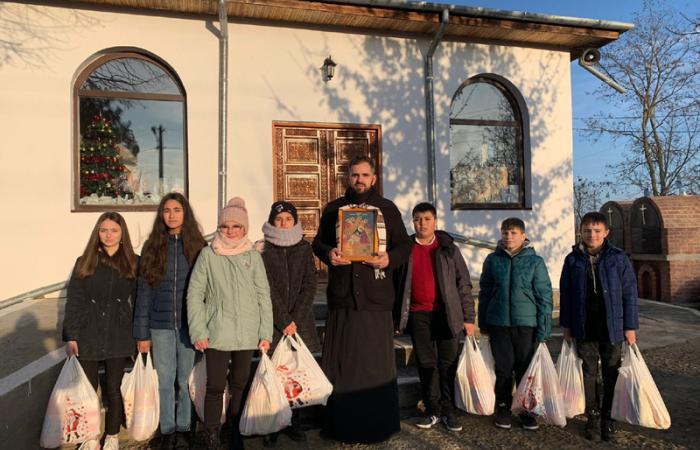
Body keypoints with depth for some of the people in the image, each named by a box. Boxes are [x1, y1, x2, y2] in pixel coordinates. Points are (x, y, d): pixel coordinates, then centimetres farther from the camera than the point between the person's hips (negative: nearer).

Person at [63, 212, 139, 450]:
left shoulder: (133, 263, 1)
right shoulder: (84, 263, 4)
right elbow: (73, 301, 2)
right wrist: (70, 336, -3)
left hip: (119, 338, -1)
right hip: (88, 336, 1)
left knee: (113, 389, 7)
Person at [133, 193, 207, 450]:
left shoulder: (197, 246, -1)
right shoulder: (152, 247, 1)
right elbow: (144, 292, 2)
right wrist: (142, 332, 0)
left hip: (189, 325, -1)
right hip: (161, 326, 1)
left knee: (186, 380, 9)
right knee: (165, 381, 10)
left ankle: (183, 429, 26)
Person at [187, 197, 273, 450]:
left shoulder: (253, 256, 3)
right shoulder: (208, 255, -1)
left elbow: (263, 296, 3)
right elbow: (194, 294, -1)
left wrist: (266, 333, 0)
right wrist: (198, 332, -6)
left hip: (247, 334, 2)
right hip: (217, 333, -2)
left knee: (240, 386, 12)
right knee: (215, 387, -1)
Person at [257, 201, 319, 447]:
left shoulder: (304, 248, 8)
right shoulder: (263, 250, 1)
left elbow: (309, 285, 1)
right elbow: (267, 289, -5)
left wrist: (294, 319, -8)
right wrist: (283, 322, -10)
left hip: (300, 319, 2)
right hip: (272, 322, -2)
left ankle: (294, 422, 16)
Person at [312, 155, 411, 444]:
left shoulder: (388, 209, 9)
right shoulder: (333, 209, 13)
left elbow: (404, 245, 9)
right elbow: (318, 242, 14)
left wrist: (390, 259, -12)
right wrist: (328, 254, -8)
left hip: (376, 298, -1)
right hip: (342, 296, 1)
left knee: (377, 361, 4)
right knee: (340, 361, 4)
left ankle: (378, 425, 17)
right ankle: (341, 424, 17)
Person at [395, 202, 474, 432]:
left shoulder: (448, 248, 3)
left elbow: (463, 284, 2)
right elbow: (396, 283, 7)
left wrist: (468, 317, -2)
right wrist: (396, 316, 3)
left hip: (446, 314, -1)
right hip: (418, 315, 1)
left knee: (448, 363, 4)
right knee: (426, 363, 8)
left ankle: (449, 410, 17)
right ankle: (433, 411, 20)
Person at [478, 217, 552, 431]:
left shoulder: (535, 261, -2)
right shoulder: (493, 260, 2)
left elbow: (544, 295, -1)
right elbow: (484, 292, 8)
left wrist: (543, 328, -4)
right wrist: (483, 323, 8)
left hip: (526, 323, -1)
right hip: (499, 323, 1)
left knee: (526, 368, 8)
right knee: (503, 368, 9)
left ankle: (527, 409, 24)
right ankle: (503, 408, 24)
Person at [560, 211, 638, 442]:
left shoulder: (618, 258, -4)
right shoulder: (573, 259, 1)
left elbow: (629, 294, -2)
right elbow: (565, 294, 5)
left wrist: (630, 326, -3)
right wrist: (566, 325, 4)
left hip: (612, 328, -1)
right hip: (584, 328, 1)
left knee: (611, 375, 9)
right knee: (589, 374, 9)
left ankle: (608, 418, 23)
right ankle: (593, 417, 21)